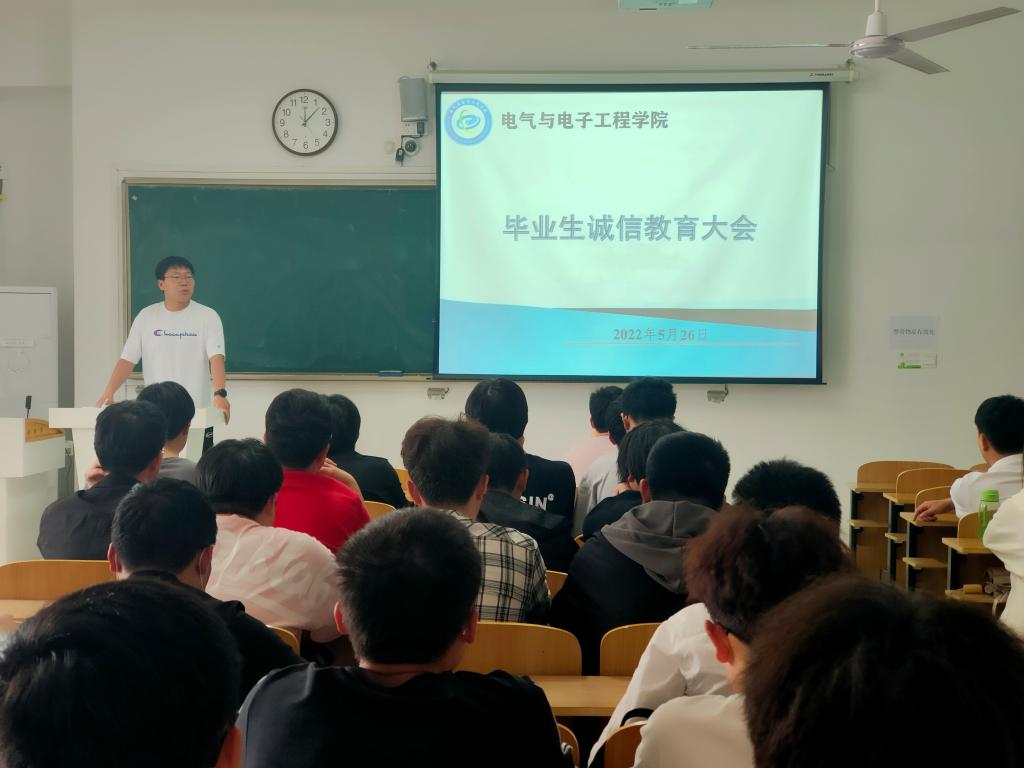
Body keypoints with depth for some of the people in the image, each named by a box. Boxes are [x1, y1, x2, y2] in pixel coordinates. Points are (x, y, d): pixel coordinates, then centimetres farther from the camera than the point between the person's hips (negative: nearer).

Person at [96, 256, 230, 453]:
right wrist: (108, 393, -10)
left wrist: (220, 394, -30)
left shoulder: (208, 317, -2)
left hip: (197, 414, -2)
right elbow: (127, 360, 4)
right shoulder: (146, 317, 6)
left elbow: (216, 358, -14)